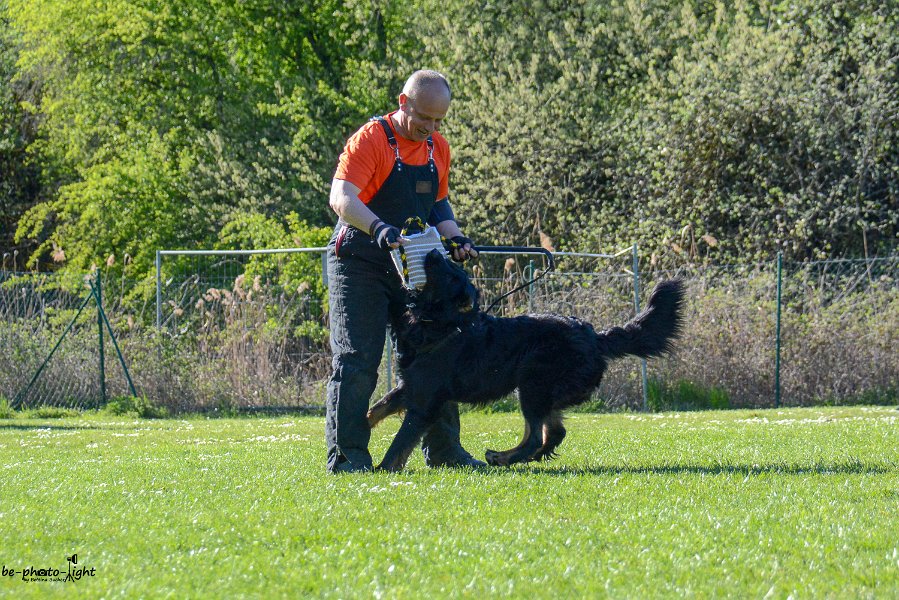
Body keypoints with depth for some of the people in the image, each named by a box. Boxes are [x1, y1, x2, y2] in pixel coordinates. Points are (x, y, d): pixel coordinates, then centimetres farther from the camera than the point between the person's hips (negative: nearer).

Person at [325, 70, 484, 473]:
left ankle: (443, 450, 19)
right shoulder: (371, 140, -14)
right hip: (360, 265, -7)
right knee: (356, 363, -9)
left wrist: (454, 237, 3)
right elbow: (341, 198, -25)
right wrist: (379, 229, -41)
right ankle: (347, 455, -7)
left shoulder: (438, 149, 10)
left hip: (413, 268, 7)